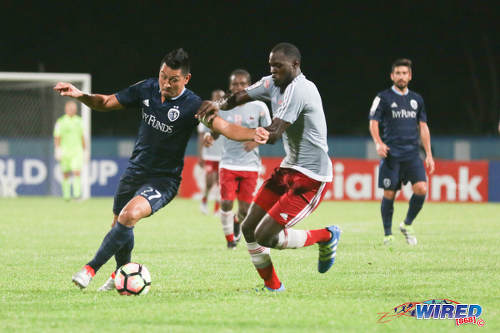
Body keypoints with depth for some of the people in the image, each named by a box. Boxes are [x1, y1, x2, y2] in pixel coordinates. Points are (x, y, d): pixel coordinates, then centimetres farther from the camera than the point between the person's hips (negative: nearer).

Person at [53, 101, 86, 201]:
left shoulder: (79, 120, 12)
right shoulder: (60, 121, 0)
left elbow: (82, 137, 19)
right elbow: (57, 137, -2)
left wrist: (84, 150, 19)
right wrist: (57, 150, -12)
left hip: (77, 150, 2)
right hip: (65, 150, -2)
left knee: (77, 172, -14)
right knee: (66, 174, 2)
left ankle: (77, 193, -19)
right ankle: (66, 195, 13)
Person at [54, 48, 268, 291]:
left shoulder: (192, 105, -18)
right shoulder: (147, 89, -4)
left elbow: (223, 126, -30)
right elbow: (106, 103, 4)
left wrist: (251, 134, -49)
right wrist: (80, 96, -13)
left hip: (164, 178, -6)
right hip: (135, 171, 6)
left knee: (130, 215, -28)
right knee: (119, 223, 16)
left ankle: (91, 268, -18)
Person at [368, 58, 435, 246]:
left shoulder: (417, 99, 15)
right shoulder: (384, 98, 2)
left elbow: (423, 127, 17)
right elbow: (373, 122, -2)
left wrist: (429, 155, 11)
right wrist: (378, 143, -20)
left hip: (412, 154, 3)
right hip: (391, 154, -3)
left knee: (421, 189, -13)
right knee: (389, 194, -3)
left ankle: (407, 225, 8)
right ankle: (388, 234, 13)